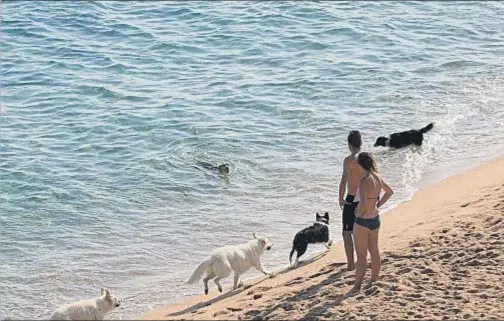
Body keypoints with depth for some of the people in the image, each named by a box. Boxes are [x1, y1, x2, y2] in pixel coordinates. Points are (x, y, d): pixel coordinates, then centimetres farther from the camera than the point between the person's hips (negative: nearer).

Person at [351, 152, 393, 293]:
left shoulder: (365, 181, -23)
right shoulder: (378, 177, 1)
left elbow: (363, 204, -29)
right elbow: (389, 192, 18)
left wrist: (358, 215, -11)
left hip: (362, 222, -8)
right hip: (375, 219, 8)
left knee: (361, 256, 0)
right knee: (374, 251, 18)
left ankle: (357, 286, 7)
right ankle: (374, 280, 29)